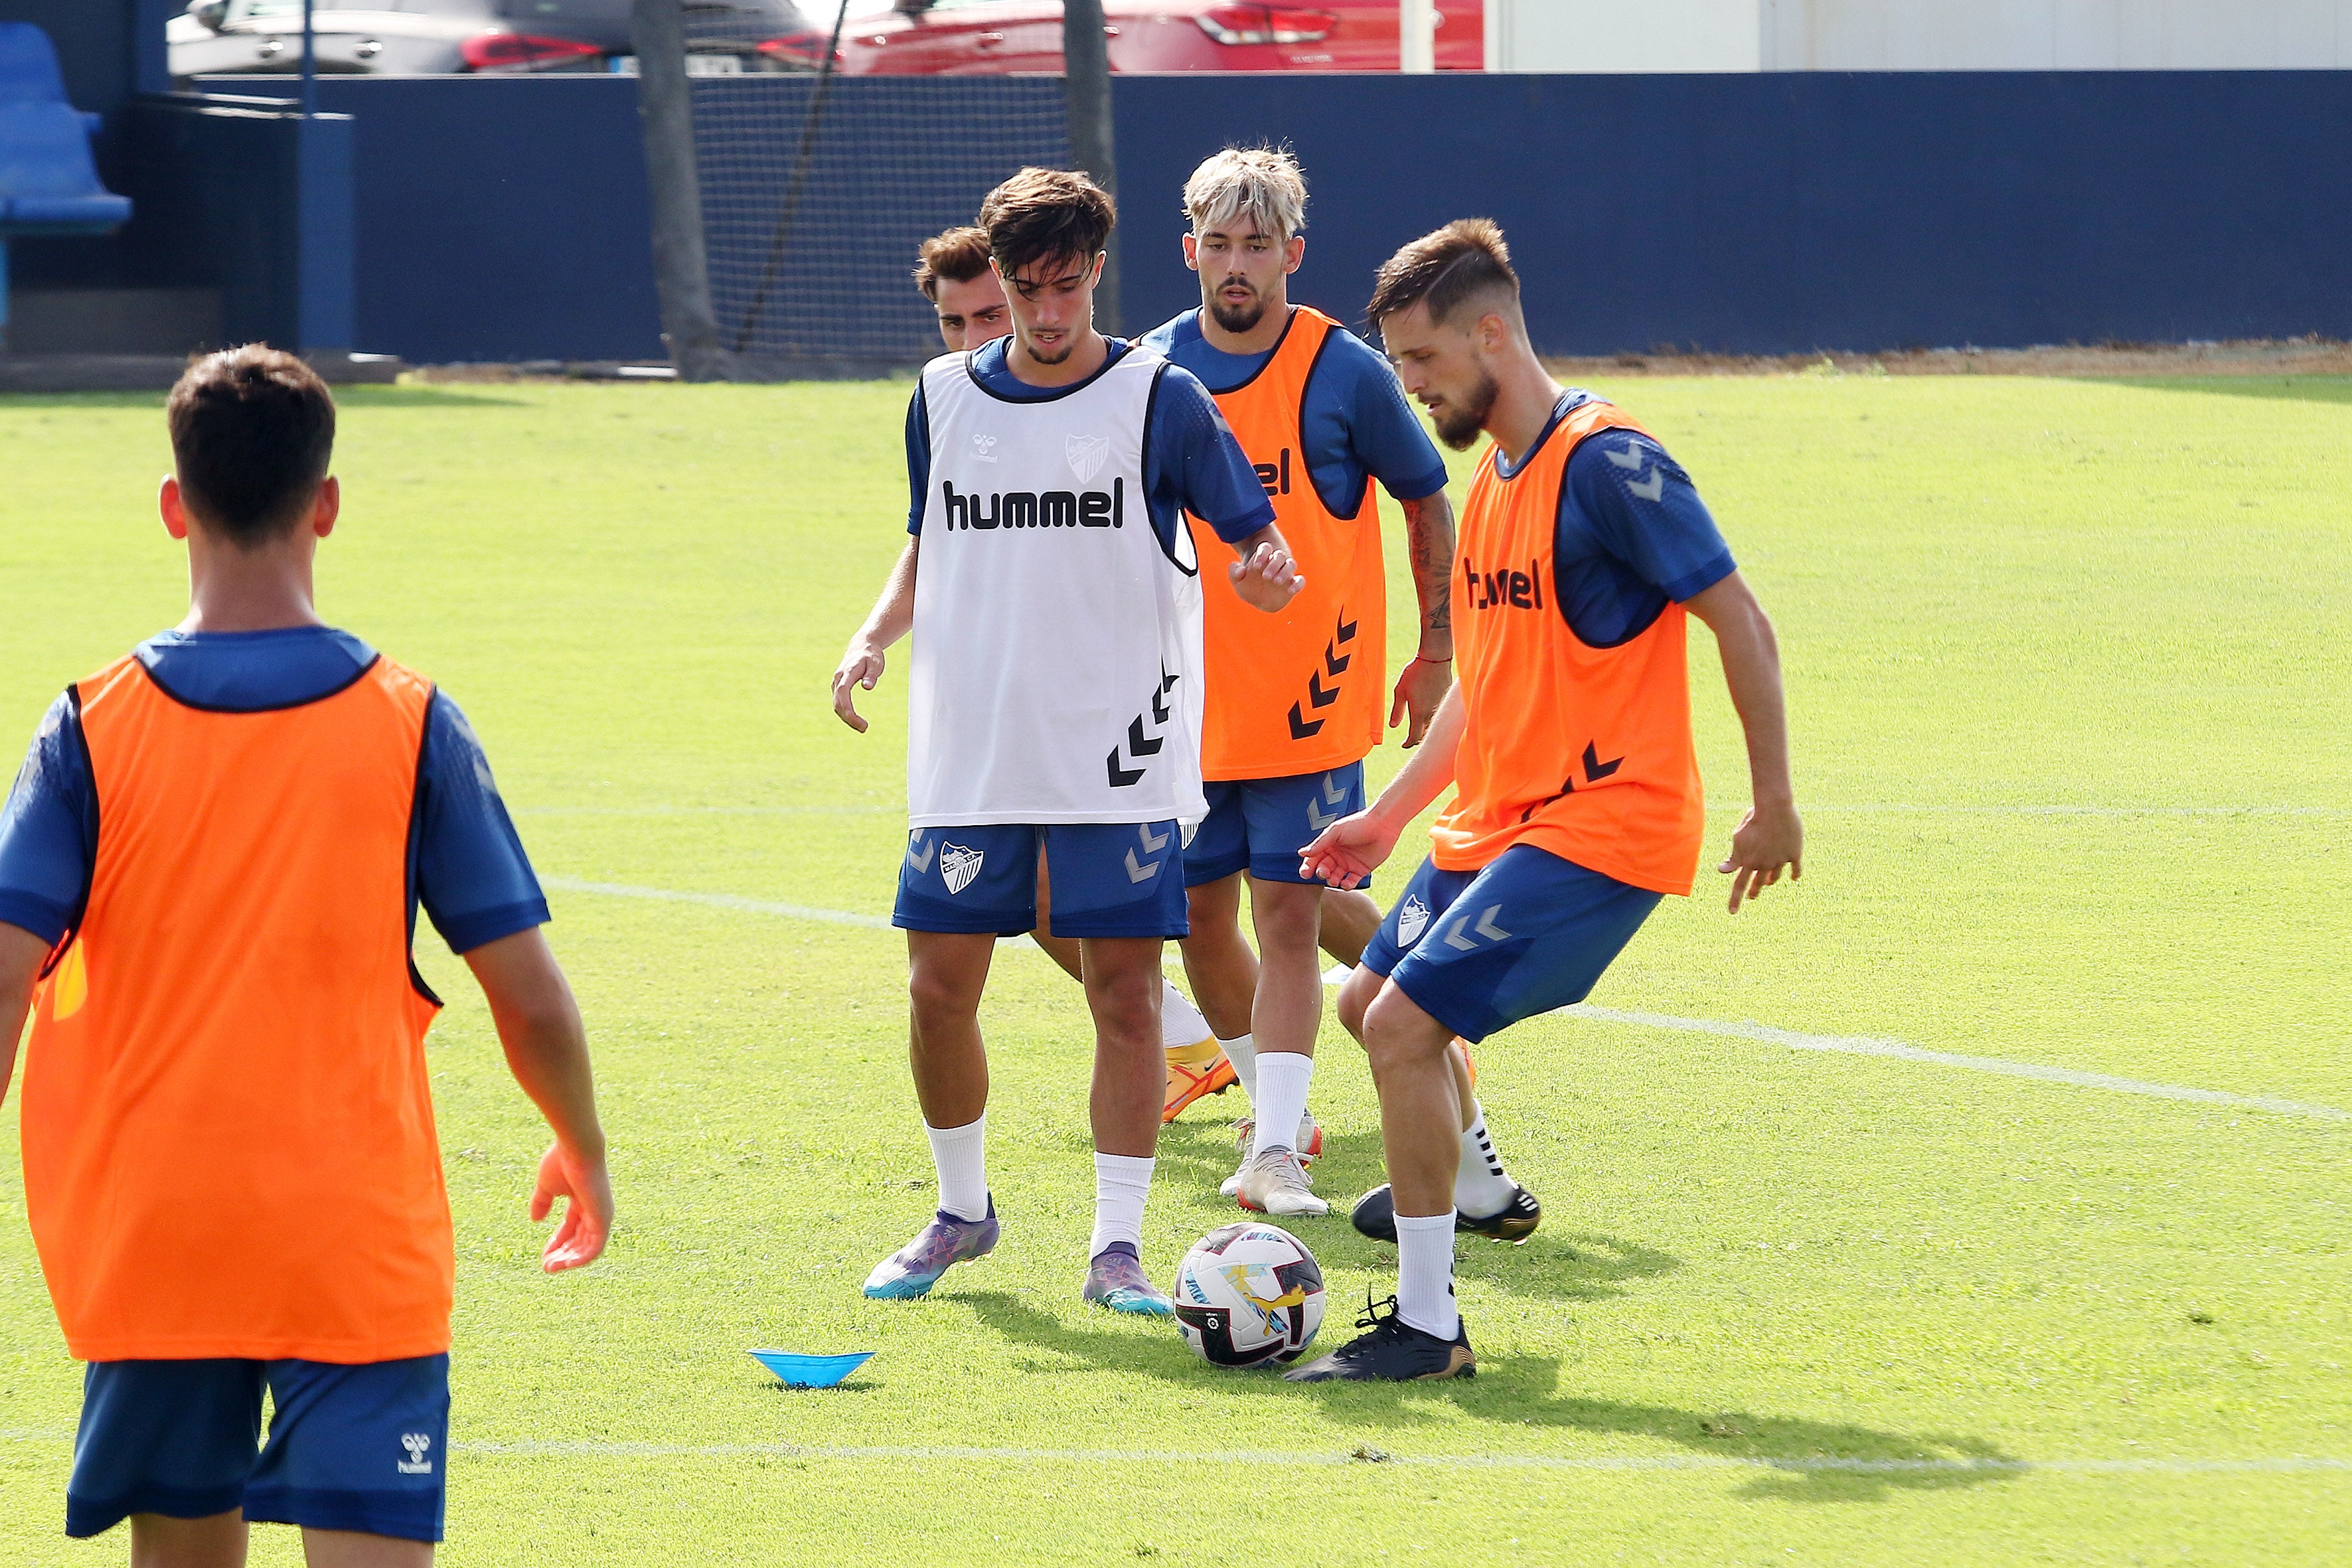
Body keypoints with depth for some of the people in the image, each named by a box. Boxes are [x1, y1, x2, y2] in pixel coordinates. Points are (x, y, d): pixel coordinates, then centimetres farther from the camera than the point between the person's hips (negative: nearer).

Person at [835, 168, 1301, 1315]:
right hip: (968, 748, 3)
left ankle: (1117, 1249, 3)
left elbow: (1254, 533, -2)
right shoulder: (945, 397, 8)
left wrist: (1266, 569, -25)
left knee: (1125, 992, -4)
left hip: (1118, 749, -3)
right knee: (940, 985, 3)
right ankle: (961, 1210, 25)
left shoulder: (1159, 399, -3)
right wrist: (874, 636, 3)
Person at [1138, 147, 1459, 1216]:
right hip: (1188, 706, 4)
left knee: (1288, 910, -10)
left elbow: (1429, 504, 5)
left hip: (1311, 705, -4)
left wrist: (1437, 656, 4)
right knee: (1200, 915, 7)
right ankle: (1276, 1105, 27)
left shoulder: (1344, 375, -7)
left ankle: (1276, 1152, -11)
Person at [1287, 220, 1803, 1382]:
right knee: (1371, 1001, 22)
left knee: (1405, 1025, -17)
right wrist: (1389, 814, 20)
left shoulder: (1606, 463, -18)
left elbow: (1741, 624, -16)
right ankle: (1465, 1189, 48)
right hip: (1494, 821, 10)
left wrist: (1773, 804, -14)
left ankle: (1426, 1326, -10)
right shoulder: (1494, 475, 11)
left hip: (1598, 826, -10)